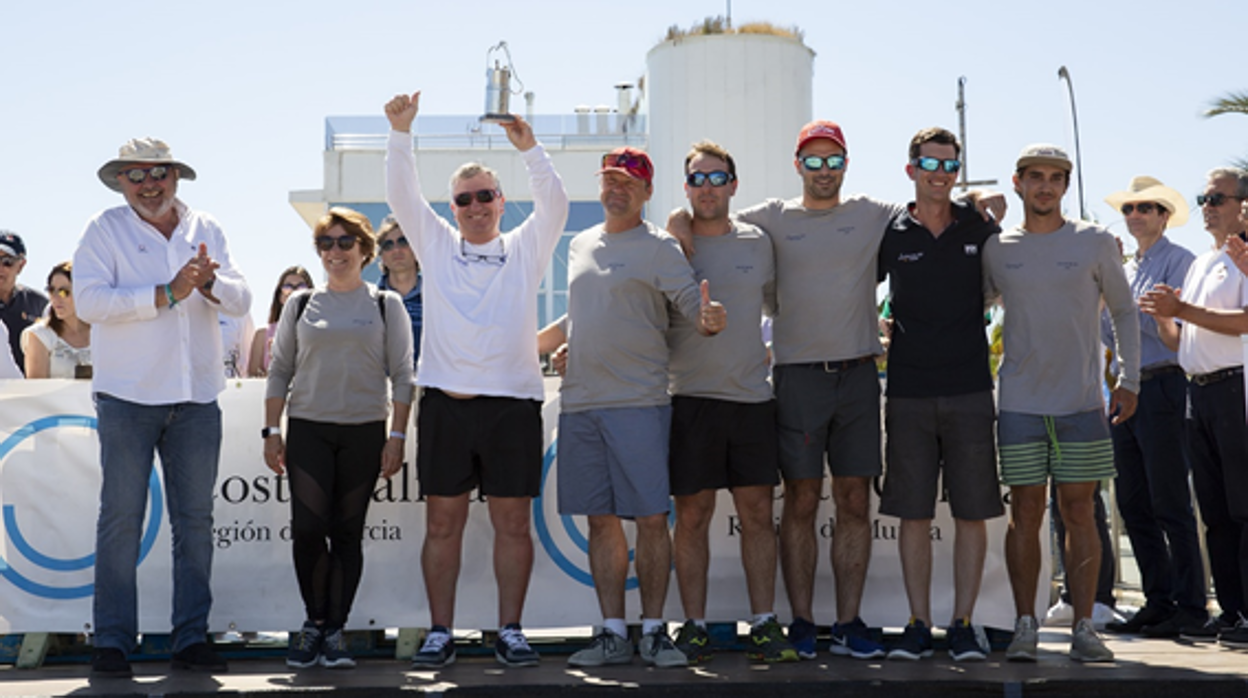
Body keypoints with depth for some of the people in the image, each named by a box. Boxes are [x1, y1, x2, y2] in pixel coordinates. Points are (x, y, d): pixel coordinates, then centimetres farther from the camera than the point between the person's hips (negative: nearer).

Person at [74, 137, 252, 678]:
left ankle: (191, 638, 13)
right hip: (127, 398, -3)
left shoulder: (205, 230, 11)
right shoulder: (104, 230, 1)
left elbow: (241, 301, 4)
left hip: (197, 399, 3)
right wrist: (166, 294, -18)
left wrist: (209, 282, -17)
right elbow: (88, 300, -13)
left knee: (195, 520, 6)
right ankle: (112, 642, 5)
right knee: (121, 518, -2)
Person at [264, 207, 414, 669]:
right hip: (308, 428, 1)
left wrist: (397, 436, -4)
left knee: (348, 532, 2)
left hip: (364, 431, -1)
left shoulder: (386, 305, 6)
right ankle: (315, 623, 9)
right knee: (307, 527, -9)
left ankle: (335, 630, 11)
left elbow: (401, 376, 4)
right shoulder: (301, 304, 10)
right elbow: (279, 371, 11)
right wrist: (272, 431, 3)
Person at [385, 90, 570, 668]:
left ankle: (510, 630, 12)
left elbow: (554, 204, -3)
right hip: (445, 402, 1)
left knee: (513, 523, 3)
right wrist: (401, 132, -8)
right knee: (442, 523, 4)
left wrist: (528, 148, -15)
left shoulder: (525, 250, 11)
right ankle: (440, 632, 12)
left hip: (512, 402, 0)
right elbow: (401, 196, 4)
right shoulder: (437, 245, 14)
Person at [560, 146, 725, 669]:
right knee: (601, 521, 7)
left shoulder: (659, 247, -1)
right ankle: (613, 634, 14)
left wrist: (709, 319, -30)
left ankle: (654, 630, 8)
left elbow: (692, 303, -10)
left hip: (638, 401, -5)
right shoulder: (580, 245, 17)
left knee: (651, 519, -3)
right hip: (580, 402, 5)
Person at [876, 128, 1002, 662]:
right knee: (913, 513, 2)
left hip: (970, 391, 0)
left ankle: (963, 625, 11)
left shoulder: (980, 229, 6)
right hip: (908, 392, 0)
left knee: (972, 512, 2)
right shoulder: (890, 234, 4)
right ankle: (918, 624, 12)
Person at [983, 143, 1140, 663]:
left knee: (1078, 512, 2)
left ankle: (1083, 628, 6)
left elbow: (1124, 312, 11)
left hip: (1082, 402, -1)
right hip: (1020, 402, 1)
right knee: (1025, 513, 2)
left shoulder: (1095, 242, 5)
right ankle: (1025, 626, 8)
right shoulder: (997, 249, 7)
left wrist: (1128, 380, 4)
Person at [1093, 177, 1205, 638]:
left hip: (1161, 388, -8)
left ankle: (1189, 605, 0)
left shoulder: (1179, 261, -2)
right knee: (1133, 505, 8)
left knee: (1169, 504, -7)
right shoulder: (1126, 269, 21)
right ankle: (1158, 601, 14)